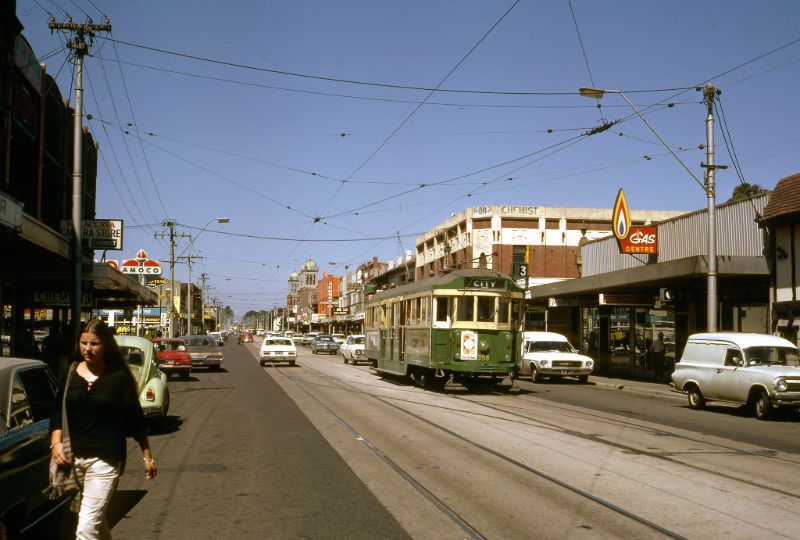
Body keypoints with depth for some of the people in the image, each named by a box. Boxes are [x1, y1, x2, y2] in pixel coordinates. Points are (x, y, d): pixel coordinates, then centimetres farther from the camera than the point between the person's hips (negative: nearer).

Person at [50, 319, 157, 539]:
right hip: (72, 457, 5)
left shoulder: (119, 376, -5)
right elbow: (57, 412, 8)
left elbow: (135, 419, 0)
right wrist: (56, 442, -8)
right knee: (96, 520, 20)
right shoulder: (70, 372, 4)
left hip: (105, 460, -4)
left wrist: (147, 456, 3)